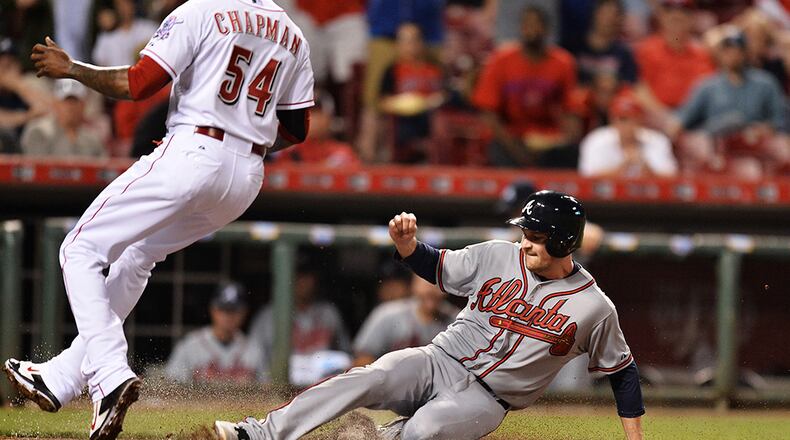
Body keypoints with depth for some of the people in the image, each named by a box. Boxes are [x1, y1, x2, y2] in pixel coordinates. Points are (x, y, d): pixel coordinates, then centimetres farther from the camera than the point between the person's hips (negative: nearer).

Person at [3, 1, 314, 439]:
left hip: (191, 156, -8)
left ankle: (110, 376, -18)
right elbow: (295, 129, 16)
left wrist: (70, 68, 4)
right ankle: (61, 379, 24)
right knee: (136, 256, 25)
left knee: (80, 252, 0)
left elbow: (136, 85, -10)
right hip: (247, 179, 8)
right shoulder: (292, 36, 14)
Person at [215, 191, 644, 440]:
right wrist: (405, 242, -11)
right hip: (440, 362, 2)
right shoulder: (497, 257, 3)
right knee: (370, 378, -29)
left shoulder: (594, 308, -4)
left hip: (487, 400, -2)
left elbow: (622, 371, 5)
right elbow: (435, 266, 11)